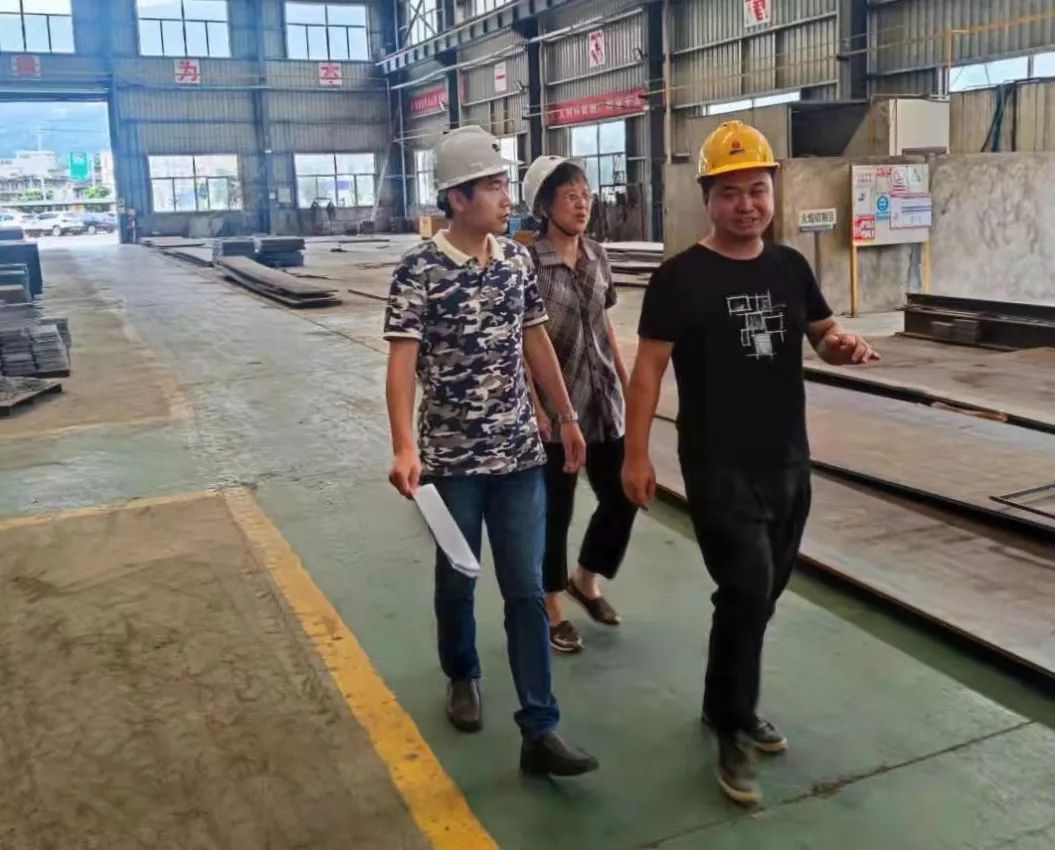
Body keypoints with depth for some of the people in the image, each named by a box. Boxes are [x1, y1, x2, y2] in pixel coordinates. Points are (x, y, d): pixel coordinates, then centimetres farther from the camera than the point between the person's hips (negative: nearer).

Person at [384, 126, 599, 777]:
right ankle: (462, 677, 42)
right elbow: (402, 364, -17)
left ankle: (540, 732, 6)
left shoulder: (519, 260, 3)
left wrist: (568, 418, 16)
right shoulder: (419, 272, -11)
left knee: (527, 589, 2)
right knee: (457, 579, 15)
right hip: (451, 460, -3)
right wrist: (404, 448, -29)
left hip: (519, 454, 3)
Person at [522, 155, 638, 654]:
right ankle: (552, 610, 23)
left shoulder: (597, 256, 7)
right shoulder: (529, 263, -13)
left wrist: (625, 379, 15)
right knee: (555, 508, 5)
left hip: (602, 399, 6)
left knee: (621, 496, 10)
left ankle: (586, 581, 35)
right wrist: (535, 404, -19)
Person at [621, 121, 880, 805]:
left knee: (764, 591, 15)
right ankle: (735, 732, 8)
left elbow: (824, 334, 18)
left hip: (789, 462, 6)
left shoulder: (791, 267, 6)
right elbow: (650, 367, -10)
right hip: (718, 467, -6)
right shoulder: (681, 278, -11)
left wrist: (845, 346, -7)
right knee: (747, 590, -12)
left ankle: (727, 704, 35)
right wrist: (636, 454, -14)